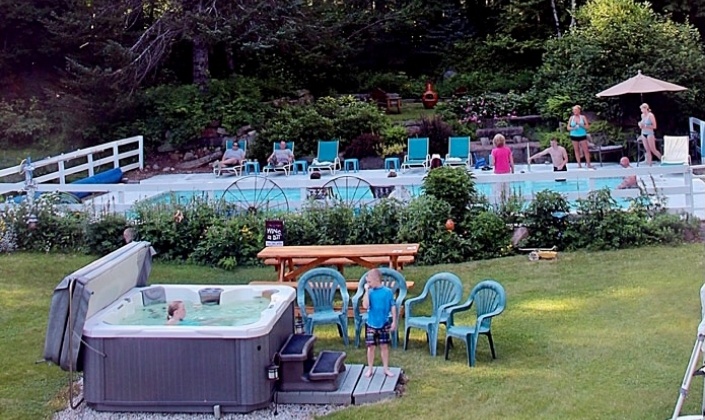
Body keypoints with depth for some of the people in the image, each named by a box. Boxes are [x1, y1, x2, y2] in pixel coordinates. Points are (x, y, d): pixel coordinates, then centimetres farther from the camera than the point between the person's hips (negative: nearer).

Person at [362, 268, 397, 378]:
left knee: (384, 346, 8)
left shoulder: (388, 291, -7)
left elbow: (393, 307, -2)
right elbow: (365, 306, -19)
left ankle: (386, 368, 19)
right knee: (371, 347, 6)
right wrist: (366, 290, -19)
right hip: (371, 324, 0)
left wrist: (394, 322, -3)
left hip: (383, 324, 0)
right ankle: (370, 369, 17)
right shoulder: (370, 292, -5)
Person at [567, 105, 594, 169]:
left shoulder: (583, 117, -1)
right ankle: (579, 164, 9)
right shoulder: (571, 118, 4)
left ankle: (588, 164, 0)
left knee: (586, 150, -5)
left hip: (582, 135, -2)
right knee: (576, 150, 3)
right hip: (574, 136, 2)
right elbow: (568, 127, 6)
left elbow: (587, 126, -3)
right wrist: (573, 128, -14)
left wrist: (580, 125, -18)